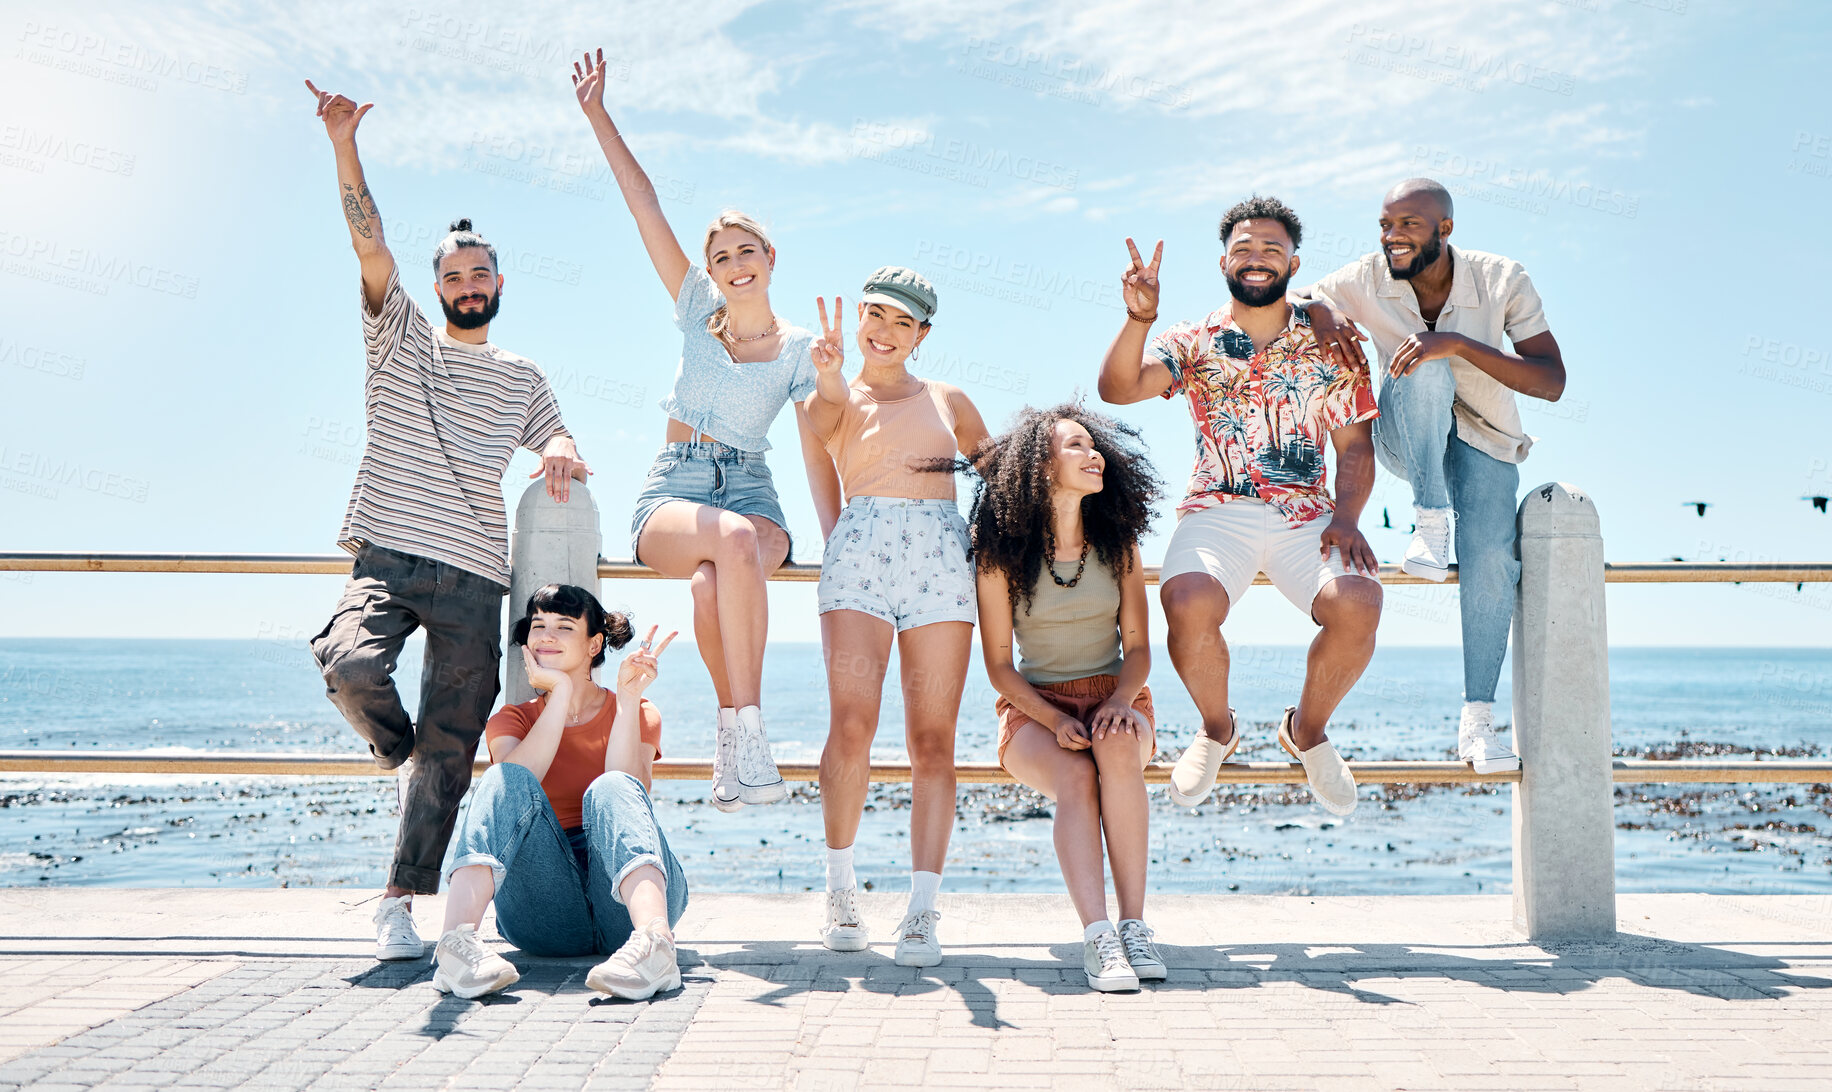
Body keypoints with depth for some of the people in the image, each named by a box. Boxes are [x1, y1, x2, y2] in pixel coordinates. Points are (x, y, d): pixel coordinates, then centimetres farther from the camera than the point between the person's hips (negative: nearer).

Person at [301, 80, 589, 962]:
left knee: (449, 746, -4)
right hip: (389, 555, -2)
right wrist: (344, 145, -12)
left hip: (475, 576, 2)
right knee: (351, 666, -29)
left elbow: (554, 438, 21)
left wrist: (563, 452, -5)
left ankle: (401, 901, 2)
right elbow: (369, 244, 0)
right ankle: (398, 753, 6)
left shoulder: (521, 376, 21)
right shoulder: (401, 340, 12)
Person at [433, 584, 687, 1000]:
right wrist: (561, 692, -8)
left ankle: (652, 937, -57)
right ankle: (457, 939, -47)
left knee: (610, 788, -28)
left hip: (626, 904, -1)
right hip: (545, 917, 1)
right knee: (504, 779, -21)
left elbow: (627, 795, -7)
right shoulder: (512, 720, 19)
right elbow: (513, 783, -7)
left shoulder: (638, 714, 15)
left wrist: (628, 698, -11)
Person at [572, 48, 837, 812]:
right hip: (672, 490, 1)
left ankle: (735, 734, -31)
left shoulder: (801, 350, 6)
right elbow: (645, 207, 7)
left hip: (751, 490, 0)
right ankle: (745, 731, -37)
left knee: (715, 582, -38)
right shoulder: (698, 311, 11)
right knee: (732, 539, -37)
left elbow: (819, 457, 4)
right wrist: (599, 117, 5)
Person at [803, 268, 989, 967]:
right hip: (860, 551, -2)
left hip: (943, 556, 2)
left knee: (933, 740, -6)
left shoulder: (949, 400, 23)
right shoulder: (833, 401, 15)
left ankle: (923, 910, -5)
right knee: (852, 726, -16)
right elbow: (827, 413, -10)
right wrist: (829, 375, -33)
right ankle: (841, 888, 1)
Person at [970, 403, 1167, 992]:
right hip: (1033, 706, -1)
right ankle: (1097, 936, -41)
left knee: (1118, 749, -34)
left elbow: (1138, 646, 4)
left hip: (1115, 697, 2)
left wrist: (1121, 701, -17)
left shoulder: (1117, 540, 2)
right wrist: (1056, 722, -18)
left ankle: (1134, 924, -31)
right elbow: (999, 664, -3)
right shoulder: (1002, 549, -6)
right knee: (1075, 777, -34)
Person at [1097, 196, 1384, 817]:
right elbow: (1117, 389, -5)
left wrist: (1346, 517, -7)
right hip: (1216, 511, -1)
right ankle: (1216, 730, 1)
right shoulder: (1192, 342, 11)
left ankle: (1308, 730, 3)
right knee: (1189, 605, -33)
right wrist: (1139, 320, -23)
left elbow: (1355, 446, 11)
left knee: (1358, 604, -29)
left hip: (1308, 515, 1)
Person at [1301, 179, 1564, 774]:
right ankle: (1429, 521, -29)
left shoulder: (1502, 279, -18)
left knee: (1491, 560, -22)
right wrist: (1320, 314, -30)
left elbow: (1552, 382, -24)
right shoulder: (1367, 280, -15)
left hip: (1484, 442, 0)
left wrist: (1460, 343, -38)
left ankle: (1478, 720, -11)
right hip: (1406, 440, 0)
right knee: (1426, 371, -32)